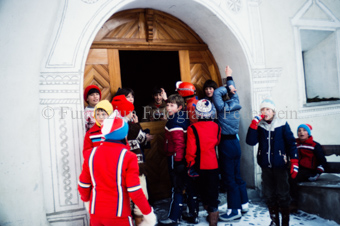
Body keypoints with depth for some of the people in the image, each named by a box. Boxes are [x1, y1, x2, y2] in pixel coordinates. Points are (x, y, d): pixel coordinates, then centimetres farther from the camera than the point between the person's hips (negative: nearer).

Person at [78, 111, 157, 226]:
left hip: (95, 213, 4)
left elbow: (83, 185, 3)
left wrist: (85, 198, 23)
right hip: (119, 215, -4)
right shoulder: (128, 157, -16)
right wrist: (148, 213, -4)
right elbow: (134, 191, -16)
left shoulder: (91, 154, -5)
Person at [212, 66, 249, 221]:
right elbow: (233, 92, 21)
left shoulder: (223, 107, -14)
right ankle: (243, 204, 28)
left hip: (226, 144, -8)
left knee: (229, 178, 0)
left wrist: (227, 87, -9)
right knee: (237, 176, 17)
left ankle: (234, 210, 8)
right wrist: (229, 77, 31)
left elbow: (217, 92, -21)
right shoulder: (236, 104, 5)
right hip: (235, 142, 8)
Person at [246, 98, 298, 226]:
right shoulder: (259, 126, 3)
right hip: (266, 166, 3)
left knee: (283, 195, 5)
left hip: (280, 165, -3)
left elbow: (291, 144, -2)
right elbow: (250, 142, -10)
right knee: (268, 195, 11)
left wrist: (294, 163, -6)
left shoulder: (282, 124, -4)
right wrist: (254, 124, -17)